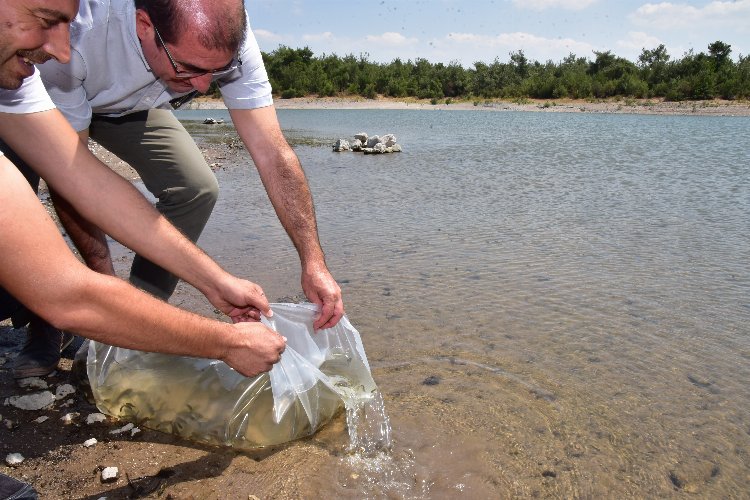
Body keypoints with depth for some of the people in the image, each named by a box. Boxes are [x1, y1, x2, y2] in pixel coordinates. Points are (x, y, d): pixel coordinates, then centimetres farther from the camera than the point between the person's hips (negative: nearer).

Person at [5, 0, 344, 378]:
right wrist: (103, 277, -33)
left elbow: (272, 154, -33)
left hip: (131, 105, 3)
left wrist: (313, 261, -38)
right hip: (52, 103, -2)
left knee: (196, 190, -19)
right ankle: (41, 324, 0)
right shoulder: (75, 30, -41)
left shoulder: (227, 37, -32)